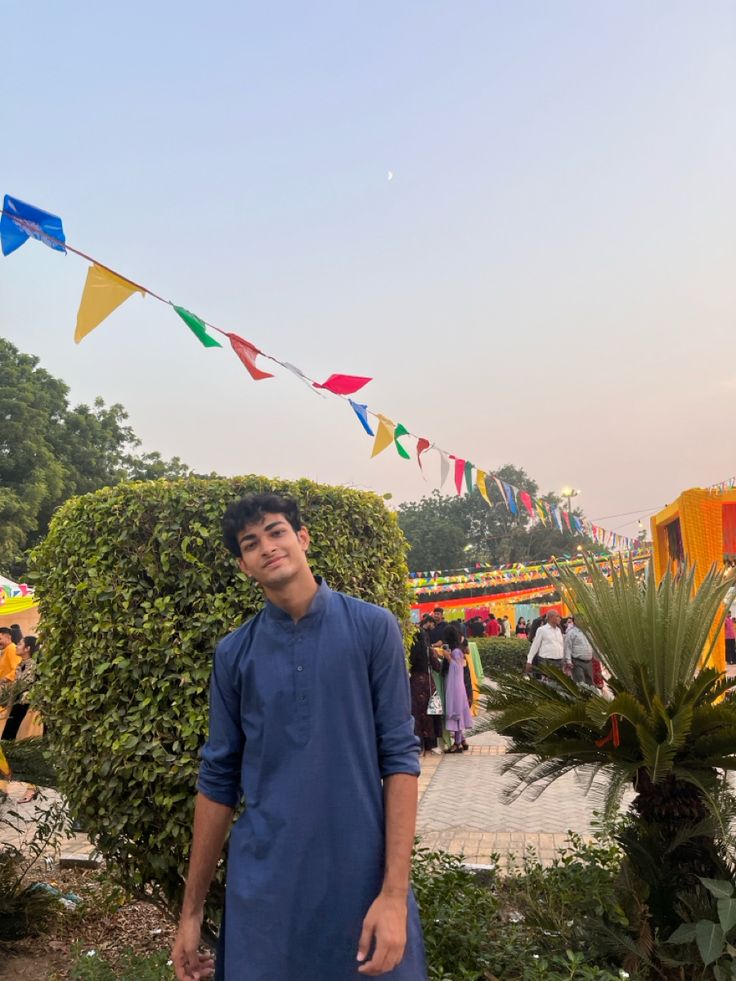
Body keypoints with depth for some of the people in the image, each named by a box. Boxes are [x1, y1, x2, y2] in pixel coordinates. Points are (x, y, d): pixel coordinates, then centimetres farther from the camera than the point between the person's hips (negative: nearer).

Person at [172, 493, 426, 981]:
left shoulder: (373, 629, -6)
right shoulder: (234, 653, 1)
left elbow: (399, 756, -7)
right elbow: (218, 778, 6)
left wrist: (394, 891, -13)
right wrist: (192, 909, 8)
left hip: (362, 877, -1)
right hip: (263, 884, 2)